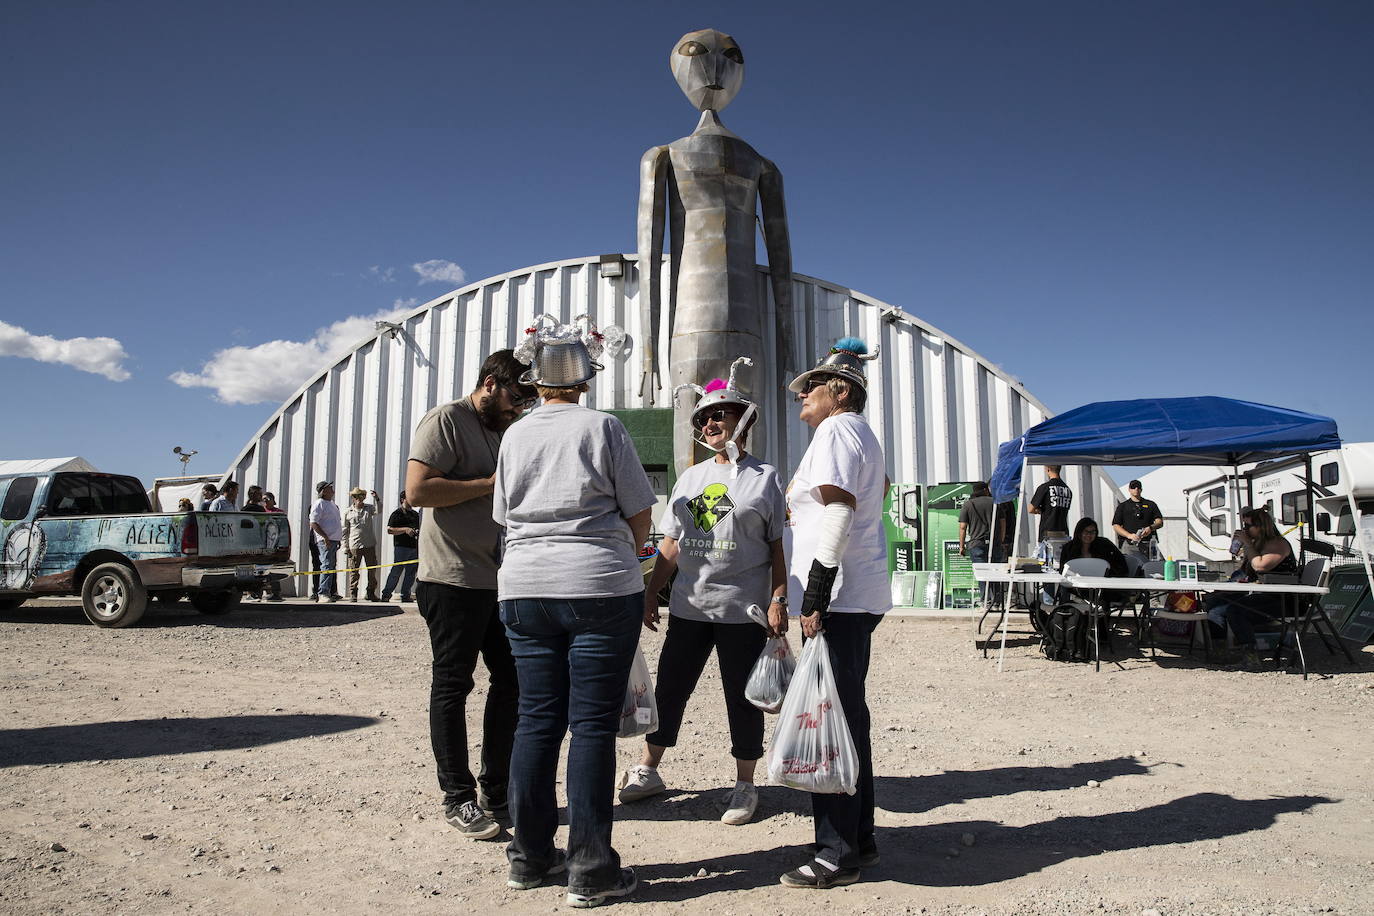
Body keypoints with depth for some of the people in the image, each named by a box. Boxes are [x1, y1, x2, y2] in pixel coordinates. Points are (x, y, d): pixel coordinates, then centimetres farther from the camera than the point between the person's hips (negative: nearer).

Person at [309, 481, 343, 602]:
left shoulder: (332, 504, 19)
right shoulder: (319, 504, -9)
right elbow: (313, 523, -17)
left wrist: (339, 539, 19)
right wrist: (325, 537, -22)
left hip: (334, 540, 9)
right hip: (325, 541, -9)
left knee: (333, 567, 13)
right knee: (327, 566, -14)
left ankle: (332, 592, 20)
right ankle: (323, 593, -16)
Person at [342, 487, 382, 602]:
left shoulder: (369, 508, 8)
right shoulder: (348, 513, 6)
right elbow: (345, 531, 8)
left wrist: (377, 499, -30)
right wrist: (345, 547, 3)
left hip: (369, 545, 1)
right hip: (354, 546, -1)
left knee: (372, 570, 4)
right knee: (354, 571, 0)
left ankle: (371, 593, 13)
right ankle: (353, 594, 8)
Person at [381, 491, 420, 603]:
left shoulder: (415, 514, 20)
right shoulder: (397, 513, 0)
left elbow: (419, 528, 31)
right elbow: (389, 530, -9)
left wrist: (418, 532, 10)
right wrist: (405, 529, -17)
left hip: (413, 547, 6)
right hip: (401, 546, -6)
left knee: (411, 572, 5)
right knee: (397, 571, -9)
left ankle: (405, 596, 11)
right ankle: (386, 594, -1)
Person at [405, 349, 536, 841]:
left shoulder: (505, 431, 18)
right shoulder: (446, 421, -7)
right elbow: (418, 489, -20)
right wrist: (490, 484, -17)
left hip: (500, 580, 9)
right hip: (453, 579, -8)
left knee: (513, 680, 10)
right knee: (452, 686, 2)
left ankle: (496, 790, 23)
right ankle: (458, 799, 11)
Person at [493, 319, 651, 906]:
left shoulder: (515, 435, 9)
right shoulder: (602, 427, -3)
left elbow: (505, 515, 14)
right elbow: (640, 512, -2)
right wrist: (621, 558, 15)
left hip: (524, 588, 4)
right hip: (600, 590, -4)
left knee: (537, 720, 11)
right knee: (593, 724, 0)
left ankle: (530, 856, 21)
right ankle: (591, 870, 6)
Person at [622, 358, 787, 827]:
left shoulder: (763, 477, 1)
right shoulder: (689, 478, 15)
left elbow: (778, 547, -2)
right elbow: (670, 544, 16)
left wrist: (778, 600, -10)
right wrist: (651, 592, 10)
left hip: (743, 611, -4)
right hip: (689, 607, 4)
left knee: (742, 697, 5)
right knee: (669, 687, 10)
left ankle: (745, 785, 21)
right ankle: (647, 771, 26)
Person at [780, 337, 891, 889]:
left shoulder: (835, 430, -8)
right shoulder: (863, 435, 22)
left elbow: (838, 513, -19)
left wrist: (814, 597, -22)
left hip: (837, 598, -11)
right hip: (861, 596, 11)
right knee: (848, 715, 15)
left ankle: (838, 853, 3)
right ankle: (859, 838, 25)